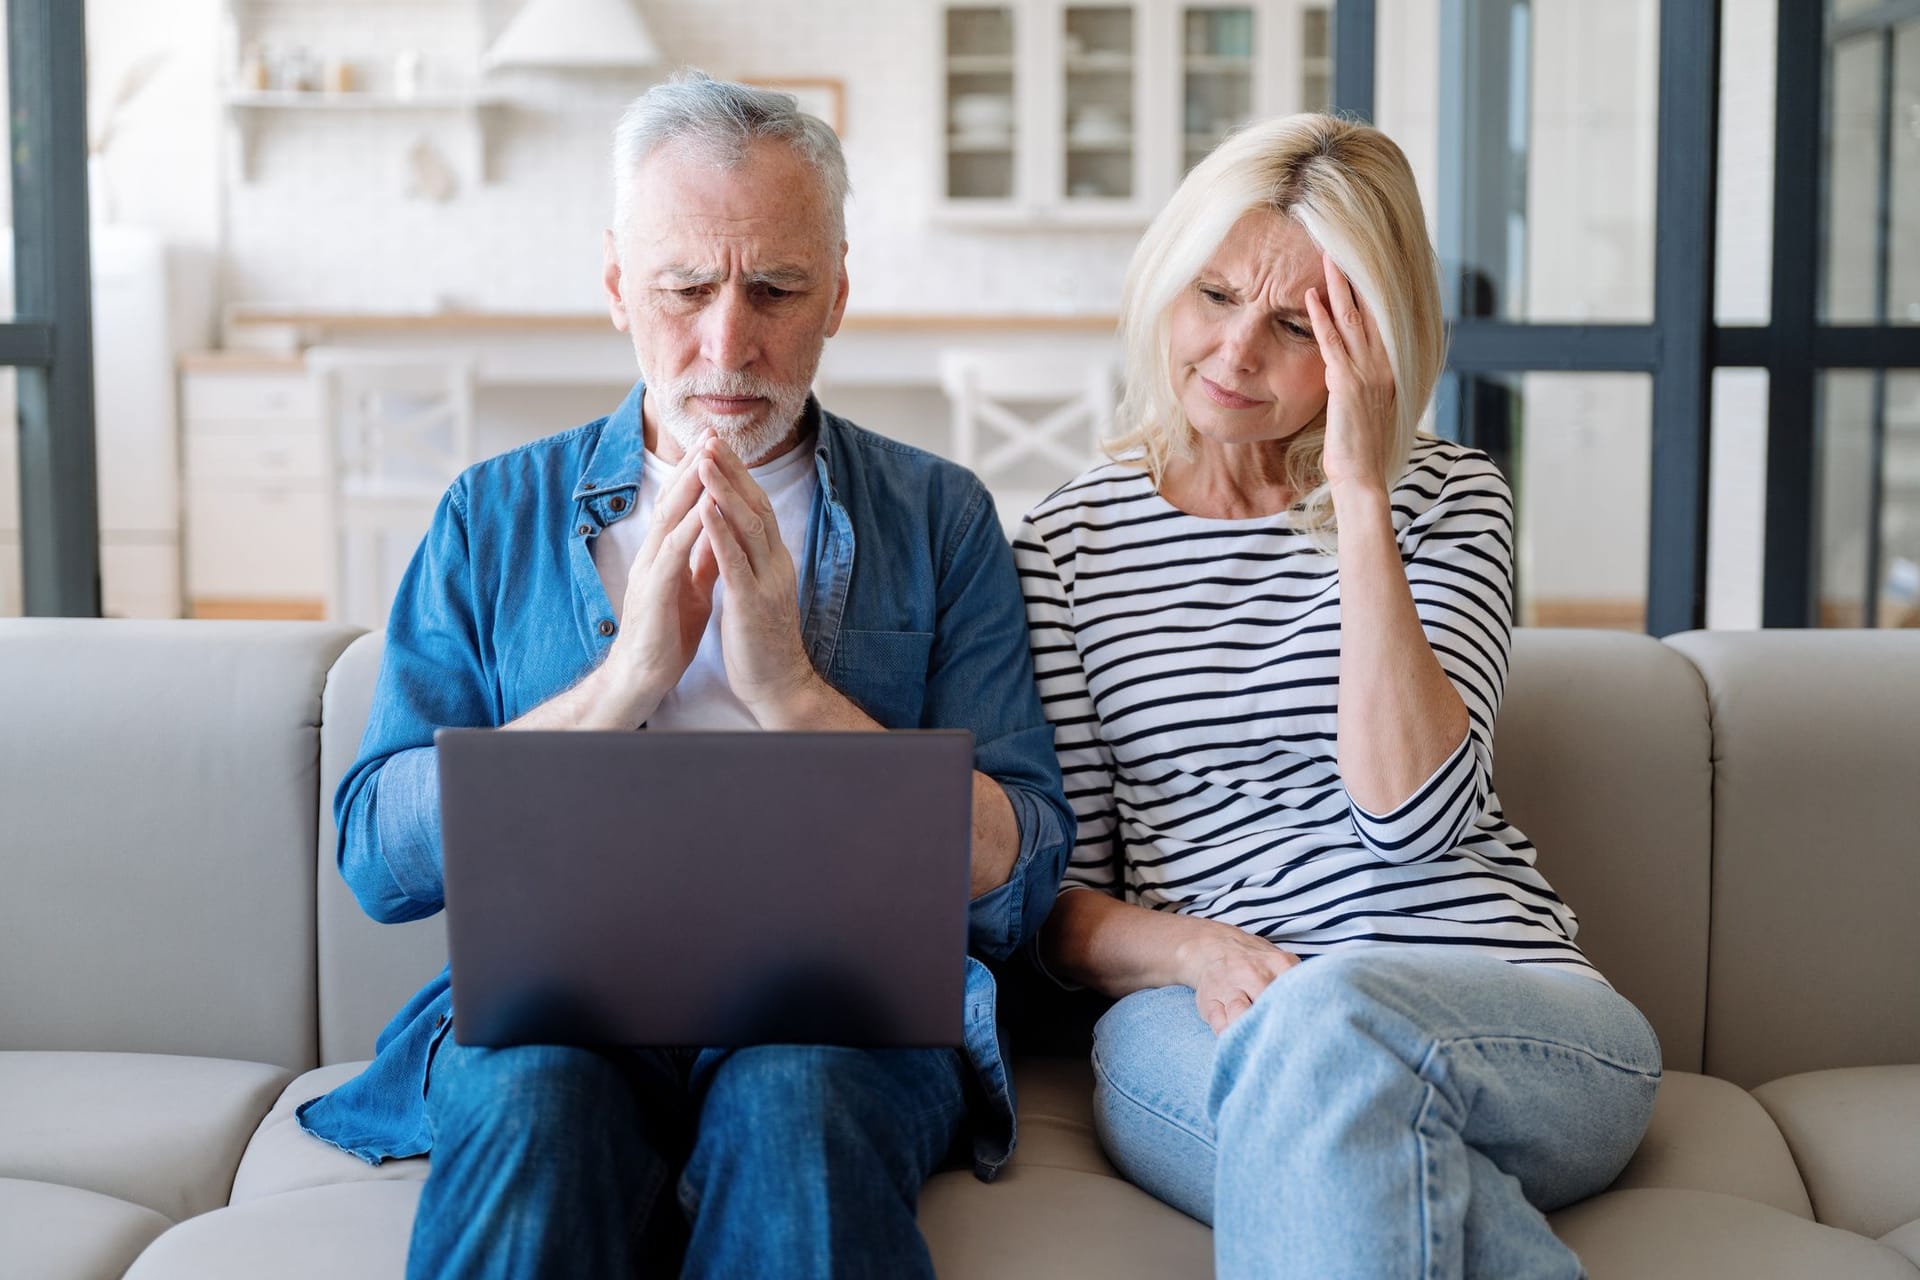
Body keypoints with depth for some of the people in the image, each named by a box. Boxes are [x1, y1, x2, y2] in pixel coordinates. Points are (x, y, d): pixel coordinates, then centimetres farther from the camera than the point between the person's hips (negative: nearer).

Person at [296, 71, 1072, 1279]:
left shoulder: (940, 518, 10)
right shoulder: (496, 519, 13)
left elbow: (1018, 882, 1)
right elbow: (378, 858, 3)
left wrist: (792, 691, -11)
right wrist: (625, 676, -8)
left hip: (841, 1004, 0)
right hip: (551, 1002, 0)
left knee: (793, 1093, -34)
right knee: (532, 1087, -34)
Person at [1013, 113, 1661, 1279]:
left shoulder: (1450, 503, 9)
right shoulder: (1071, 545, 11)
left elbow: (1409, 809, -9)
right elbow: (1057, 900, 8)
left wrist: (1359, 493, -9)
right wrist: (1190, 950, -14)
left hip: (1520, 1027, 0)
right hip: (1198, 1026, 1)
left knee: (1328, 1021, -37)